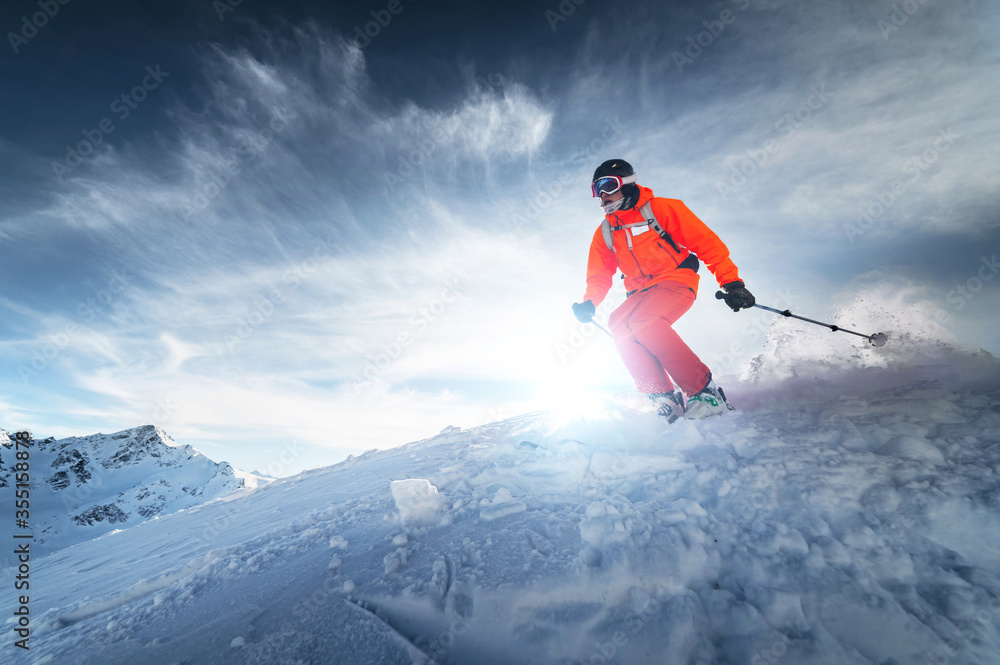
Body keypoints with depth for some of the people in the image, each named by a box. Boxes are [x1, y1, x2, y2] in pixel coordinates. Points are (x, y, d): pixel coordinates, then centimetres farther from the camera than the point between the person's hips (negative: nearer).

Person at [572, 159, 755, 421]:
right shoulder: (604, 233, 12)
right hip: (640, 293, 5)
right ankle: (666, 400, -21)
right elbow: (599, 276, 16)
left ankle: (705, 392, -23)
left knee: (642, 321, -33)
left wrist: (731, 282, -15)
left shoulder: (661, 209, -4)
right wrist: (589, 304, -4)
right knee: (618, 323, -26)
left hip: (676, 282, -5)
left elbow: (707, 243, -6)